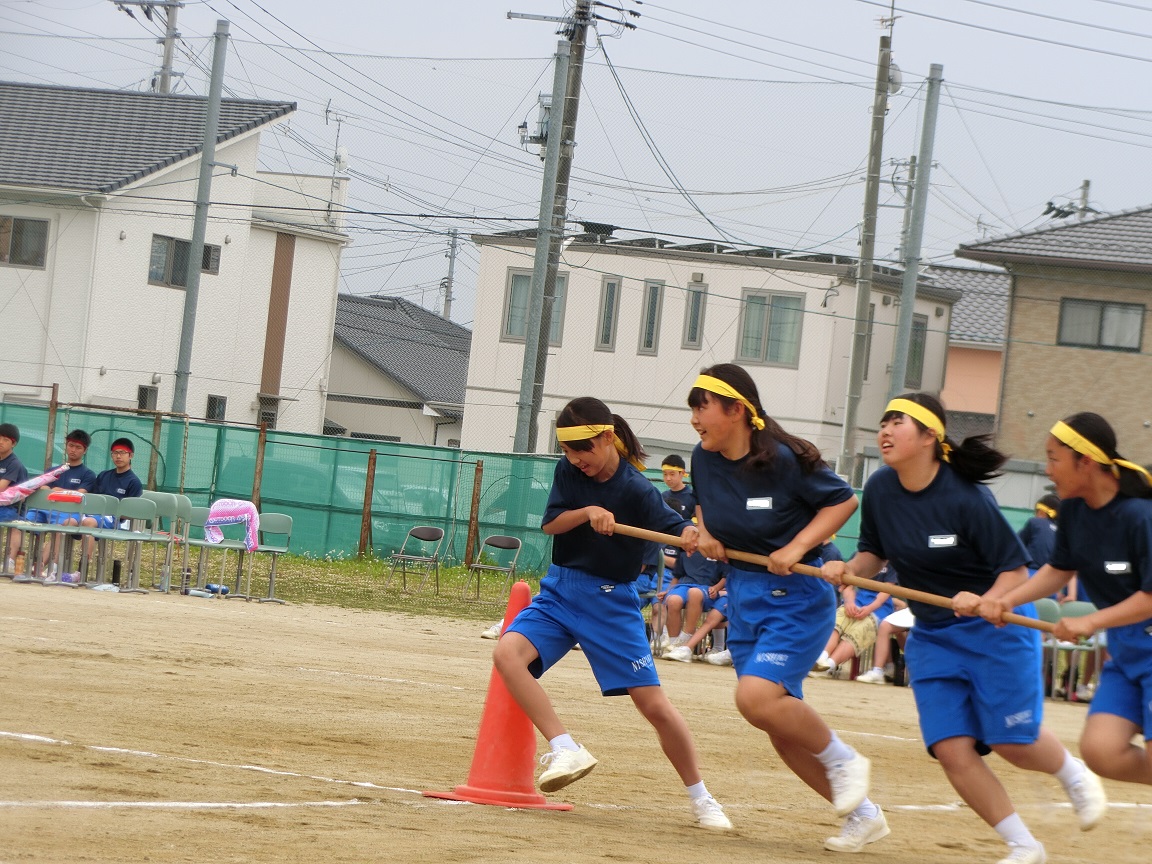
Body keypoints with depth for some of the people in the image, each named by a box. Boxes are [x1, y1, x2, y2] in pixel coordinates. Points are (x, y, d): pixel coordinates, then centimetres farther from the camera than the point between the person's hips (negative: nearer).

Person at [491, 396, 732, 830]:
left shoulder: (636, 489, -16)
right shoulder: (568, 471, -2)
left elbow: (674, 527, -28)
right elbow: (550, 524, -5)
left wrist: (692, 535, -51)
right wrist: (587, 512, -25)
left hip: (612, 602, -4)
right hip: (559, 592, 4)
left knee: (654, 704, -5)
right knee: (507, 652, -24)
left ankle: (700, 798, 13)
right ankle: (565, 750, -23)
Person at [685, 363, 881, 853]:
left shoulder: (782, 459, -18)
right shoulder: (704, 460, 1)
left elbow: (843, 500, -9)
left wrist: (796, 547, -19)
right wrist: (705, 533, 1)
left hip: (796, 596, -8)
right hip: (743, 596, 8)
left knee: (757, 696, -26)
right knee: (782, 728, 7)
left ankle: (843, 761, -2)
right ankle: (863, 816, 21)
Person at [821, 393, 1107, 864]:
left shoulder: (965, 498, -22)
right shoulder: (880, 489, -6)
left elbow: (1016, 570, -16)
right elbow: (874, 553, 9)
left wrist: (986, 603, -34)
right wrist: (848, 569, -12)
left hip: (997, 627, -5)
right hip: (931, 635, 5)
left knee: (1011, 740, -4)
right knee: (952, 750, -6)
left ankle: (1074, 775, 31)